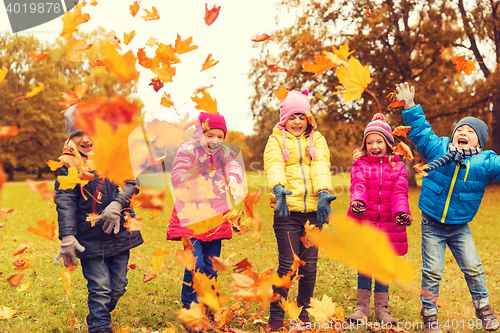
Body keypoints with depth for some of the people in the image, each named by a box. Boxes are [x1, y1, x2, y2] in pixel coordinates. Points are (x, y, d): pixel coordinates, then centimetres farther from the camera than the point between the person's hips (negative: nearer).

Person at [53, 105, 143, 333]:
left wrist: (117, 205, -21)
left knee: (118, 286, 15)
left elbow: (131, 183, -2)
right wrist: (67, 237, -20)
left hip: (120, 233, 4)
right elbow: (65, 202, -11)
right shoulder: (69, 164, -5)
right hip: (90, 239, -4)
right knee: (100, 288, -4)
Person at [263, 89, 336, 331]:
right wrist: (278, 189, -33)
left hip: (313, 211, 3)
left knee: (309, 266, 6)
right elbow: (274, 166, -11)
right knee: (287, 265, -4)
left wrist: (323, 193, -22)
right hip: (287, 210, -2)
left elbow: (321, 166, -3)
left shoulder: (317, 140, 15)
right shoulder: (276, 141, 8)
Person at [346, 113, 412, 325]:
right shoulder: (360, 165, 4)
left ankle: (382, 309, 21)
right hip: (363, 224, -1)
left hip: (388, 226, 1)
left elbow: (399, 193, -5)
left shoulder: (397, 167, 7)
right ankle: (362, 307, 17)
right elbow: (358, 186, -13)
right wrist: (357, 201, -36)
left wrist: (401, 212, -25)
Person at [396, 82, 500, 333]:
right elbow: (420, 130, 2)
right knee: (432, 271, 2)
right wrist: (410, 105, -3)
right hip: (432, 225, -1)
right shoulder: (438, 148, -5)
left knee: (473, 268, 2)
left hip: (460, 227, 1)